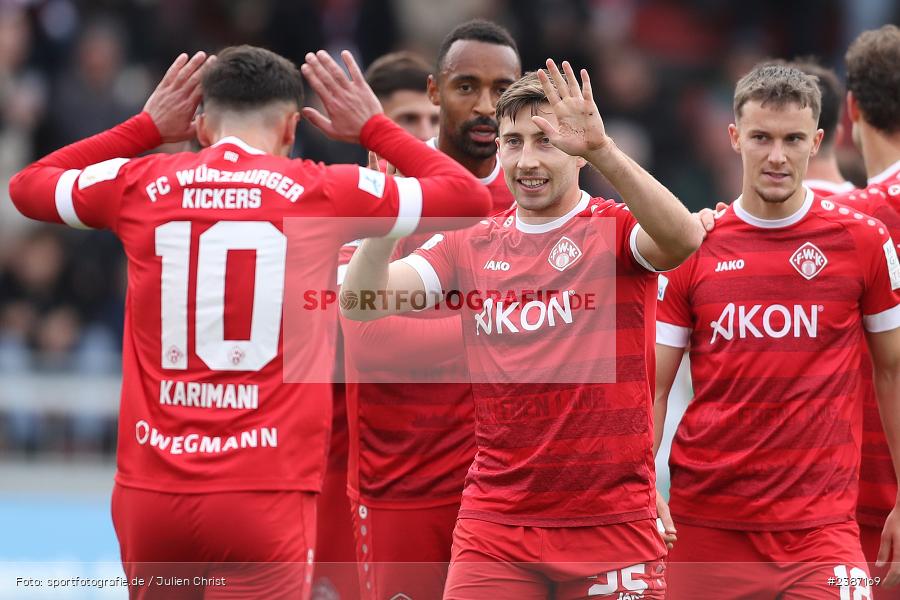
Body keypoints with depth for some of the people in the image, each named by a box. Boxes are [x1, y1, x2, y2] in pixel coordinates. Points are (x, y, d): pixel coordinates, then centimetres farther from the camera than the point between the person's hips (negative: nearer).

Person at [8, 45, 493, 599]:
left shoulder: (138, 185, 6)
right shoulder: (320, 193, -1)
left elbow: (26, 185, 27)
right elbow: (470, 198, 11)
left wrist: (148, 127, 31)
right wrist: (372, 126, 22)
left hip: (148, 491, 3)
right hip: (263, 492, -3)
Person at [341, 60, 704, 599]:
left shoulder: (617, 230, -2)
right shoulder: (470, 246, 10)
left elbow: (684, 238, -25)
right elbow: (360, 303, 0)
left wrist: (602, 150, -36)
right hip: (495, 529, 3)